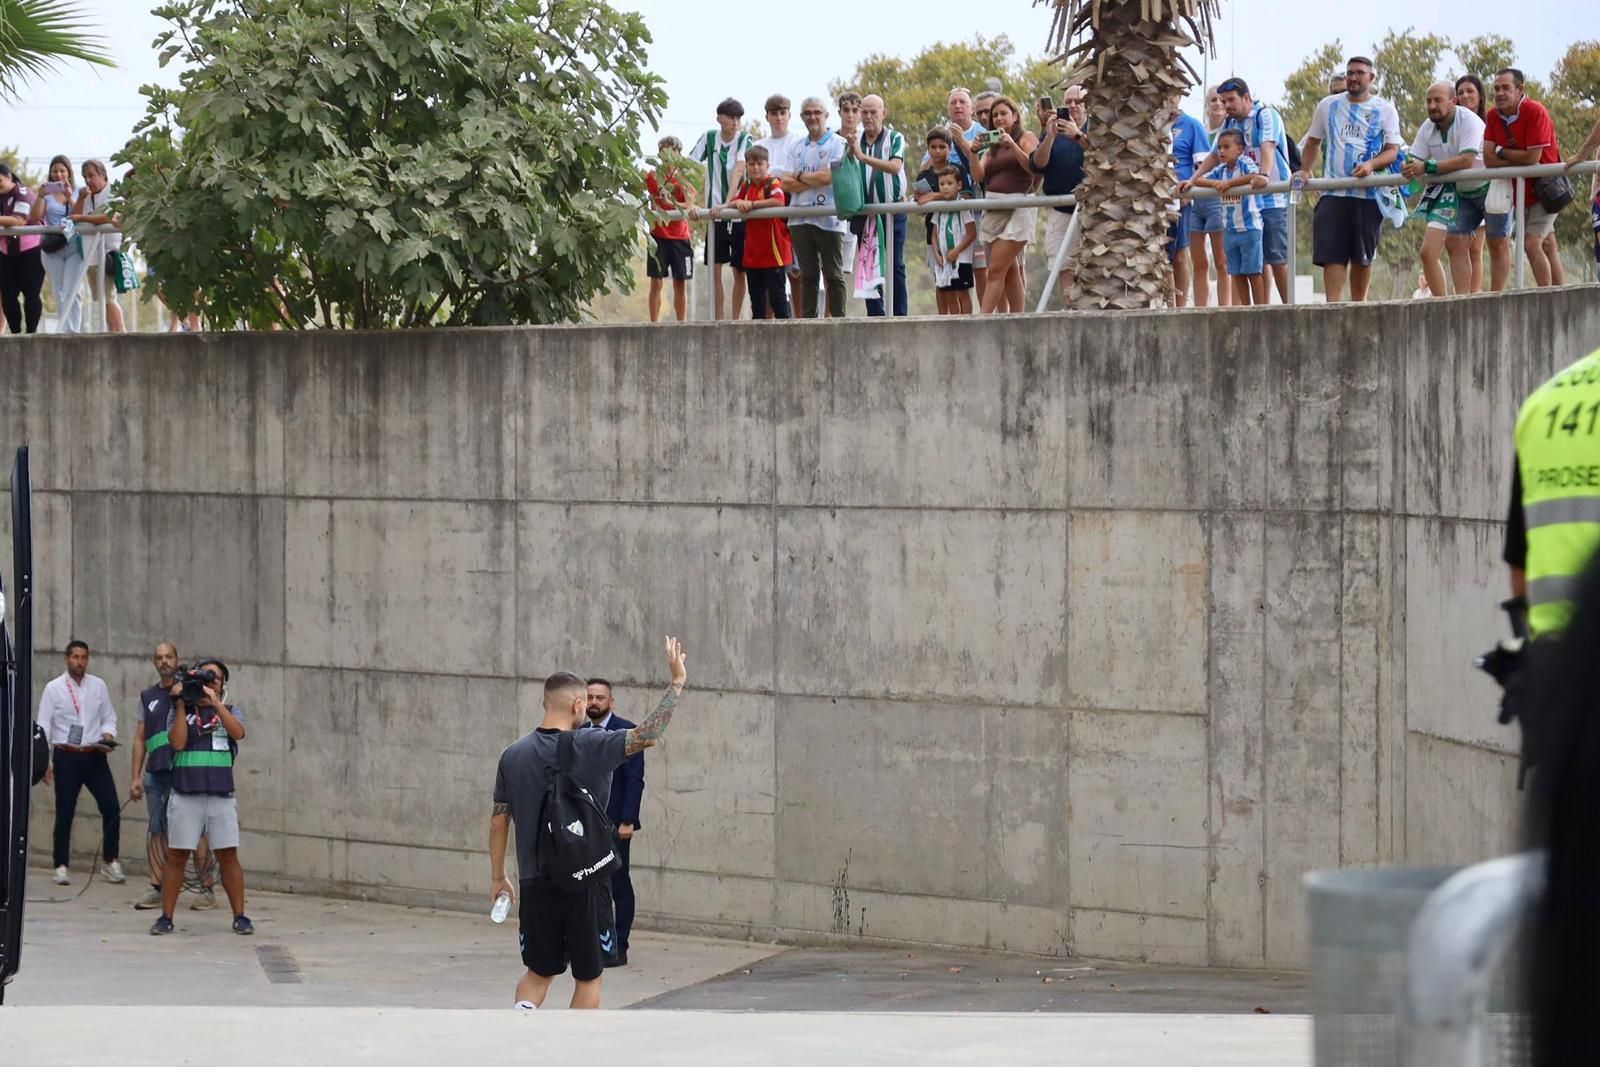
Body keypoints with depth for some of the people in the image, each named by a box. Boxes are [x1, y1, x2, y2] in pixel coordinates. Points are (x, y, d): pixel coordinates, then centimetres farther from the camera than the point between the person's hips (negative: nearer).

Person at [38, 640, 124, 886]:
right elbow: (43, 726, -2)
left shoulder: (98, 686, 5)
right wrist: (44, 762, -7)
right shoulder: (53, 688, -2)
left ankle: (110, 861, 10)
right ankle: (61, 866, 11)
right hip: (66, 757, -2)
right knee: (64, 813, 2)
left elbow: (109, 717, 12)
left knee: (111, 808, -4)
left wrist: (108, 736, -10)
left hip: (94, 756, 2)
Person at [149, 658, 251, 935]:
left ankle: (240, 917, 5)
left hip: (221, 795, 0)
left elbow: (238, 733, -11)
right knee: (176, 856, 1)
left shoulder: (230, 711, 10)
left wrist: (215, 703, -16)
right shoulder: (178, 711, 8)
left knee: (228, 856, -1)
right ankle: (166, 917, 7)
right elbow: (177, 742, -7)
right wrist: (181, 704, -8)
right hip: (185, 795, 0)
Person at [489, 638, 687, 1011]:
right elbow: (647, 735, -14)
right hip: (584, 882, -4)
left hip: (534, 883, 4)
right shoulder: (592, 747, -10)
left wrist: (498, 876, 20)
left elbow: (498, 822, 8)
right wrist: (677, 683, -4)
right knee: (588, 976, 11)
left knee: (539, 972, 17)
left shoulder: (514, 754, 3)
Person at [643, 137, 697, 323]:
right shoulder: (653, 176, 2)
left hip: (680, 236, 2)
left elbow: (690, 203, -9)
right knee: (656, 281, -5)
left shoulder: (685, 178, 5)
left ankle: (682, 323, 9)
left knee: (681, 283, 4)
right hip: (659, 236, -2)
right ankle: (654, 324, -3)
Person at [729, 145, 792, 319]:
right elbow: (731, 203, 14)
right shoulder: (746, 187, 13)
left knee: (777, 295, -6)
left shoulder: (772, 183, -10)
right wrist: (738, 202, -10)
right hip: (752, 252, 7)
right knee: (756, 297, 12)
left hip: (774, 251, -7)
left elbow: (779, 201, -28)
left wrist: (752, 204, -22)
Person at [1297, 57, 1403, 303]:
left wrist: (1371, 165, -19)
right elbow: (1313, 143, 21)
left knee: (1363, 257, 7)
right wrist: (1304, 172, 7)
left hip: (1369, 193, -1)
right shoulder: (1328, 106, 12)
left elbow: (1393, 150, 0)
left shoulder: (1385, 110, 5)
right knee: (1332, 254, -11)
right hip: (1334, 193, 1)